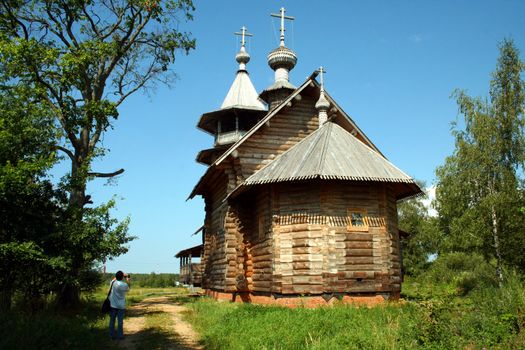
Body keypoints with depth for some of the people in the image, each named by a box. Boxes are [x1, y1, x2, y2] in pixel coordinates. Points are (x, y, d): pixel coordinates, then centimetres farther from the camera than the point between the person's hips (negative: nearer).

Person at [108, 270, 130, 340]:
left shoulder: (113, 282, -4)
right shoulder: (124, 285, -18)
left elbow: (115, 278, 21)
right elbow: (128, 289, 4)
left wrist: (123, 275, 15)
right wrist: (128, 281, 14)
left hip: (112, 305, 4)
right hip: (120, 306, -4)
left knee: (112, 321, 11)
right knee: (120, 321, 4)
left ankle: (112, 335, 17)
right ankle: (120, 336, 8)